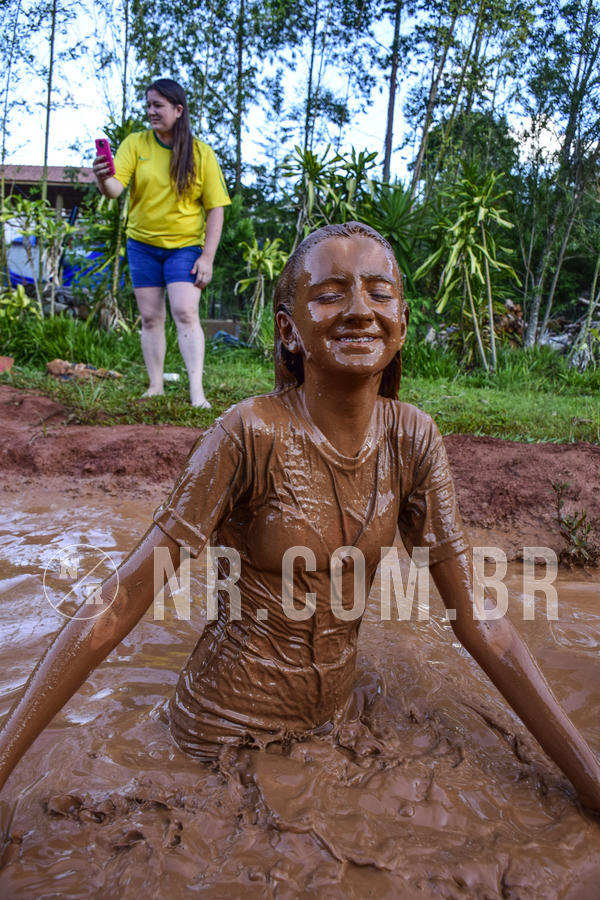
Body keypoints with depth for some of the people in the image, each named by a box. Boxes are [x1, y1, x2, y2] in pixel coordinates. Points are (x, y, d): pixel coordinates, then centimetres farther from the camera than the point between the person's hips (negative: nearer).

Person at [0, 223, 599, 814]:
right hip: (230, 722, -4)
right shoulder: (252, 433, -26)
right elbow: (113, 609, -23)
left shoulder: (412, 438, -12)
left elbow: (475, 617, -8)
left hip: (329, 711, 4)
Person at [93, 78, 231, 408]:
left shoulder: (201, 153, -3)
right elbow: (116, 188, -11)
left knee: (185, 312, -16)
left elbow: (215, 209, -3)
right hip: (142, 244, 3)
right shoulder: (135, 143, 1)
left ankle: (197, 390, -15)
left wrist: (207, 257, -11)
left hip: (185, 245, -2)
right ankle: (155, 387, 12)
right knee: (150, 318, 4)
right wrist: (104, 180, -35)